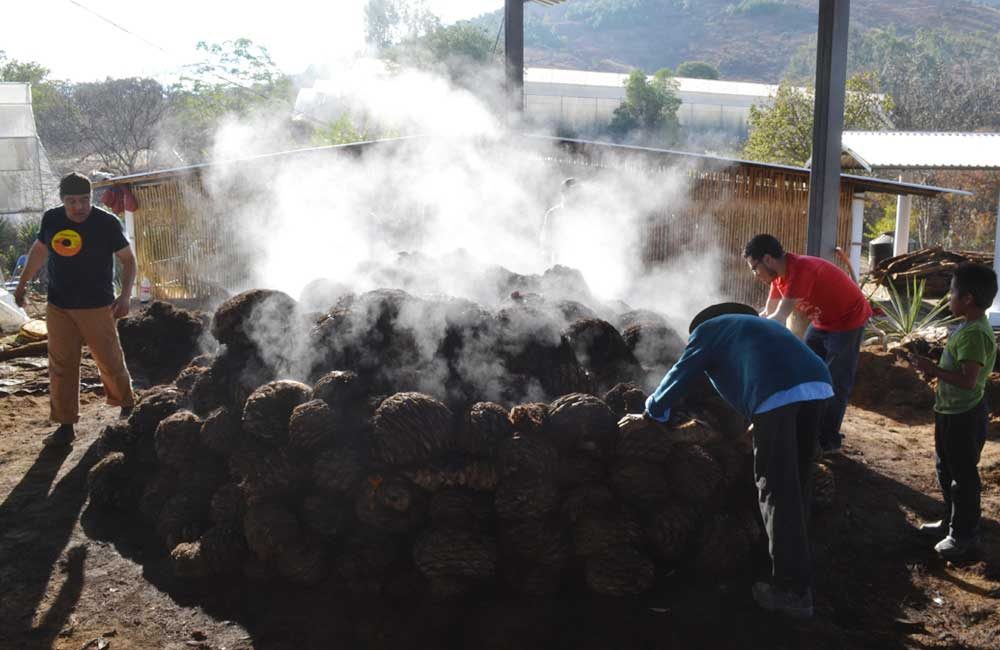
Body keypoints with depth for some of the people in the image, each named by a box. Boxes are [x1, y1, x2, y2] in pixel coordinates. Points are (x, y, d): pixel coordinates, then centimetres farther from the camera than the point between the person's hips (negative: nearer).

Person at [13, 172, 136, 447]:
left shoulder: (107, 223, -10)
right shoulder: (51, 220, 1)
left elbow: (128, 259, -4)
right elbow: (39, 250, 18)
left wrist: (125, 295, -16)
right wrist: (22, 284, 21)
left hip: (97, 307, -3)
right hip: (58, 307, 4)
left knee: (110, 362, 1)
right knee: (61, 367, 5)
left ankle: (126, 407, 25)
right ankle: (65, 425, 14)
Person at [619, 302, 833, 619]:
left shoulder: (706, 330, 23)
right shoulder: (756, 325, 41)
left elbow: (680, 375, 23)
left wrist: (649, 414, 34)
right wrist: (761, 421, 60)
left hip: (777, 391, -7)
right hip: (817, 381, 7)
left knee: (776, 489, -1)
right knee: (796, 480, 20)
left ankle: (793, 590, 1)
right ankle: (795, 558, 34)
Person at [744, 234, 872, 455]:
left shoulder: (800, 270, -33)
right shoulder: (780, 273, -5)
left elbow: (779, 319, -32)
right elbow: (768, 314, 6)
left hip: (848, 321, -9)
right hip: (822, 322, 9)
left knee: (834, 383, -4)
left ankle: (828, 441, 6)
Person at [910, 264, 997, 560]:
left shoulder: (974, 334, -25)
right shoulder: (969, 327, 7)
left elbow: (968, 379, -31)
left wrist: (933, 369, -25)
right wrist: (934, 367, 8)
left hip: (964, 416, -11)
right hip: (951, 412, 11)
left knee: (963, 475, 3)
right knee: (946, 469, 22)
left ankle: (964, 534, 17)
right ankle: (952, 522, 37)